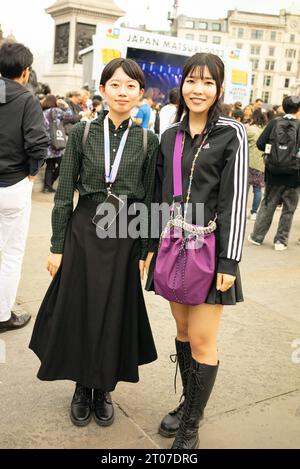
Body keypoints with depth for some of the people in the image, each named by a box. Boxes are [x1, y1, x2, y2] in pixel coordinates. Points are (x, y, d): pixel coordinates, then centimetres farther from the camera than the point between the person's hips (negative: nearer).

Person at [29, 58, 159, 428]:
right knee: (78, 311, 7)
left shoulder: (148, 141, 0)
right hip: (84, 232, 0)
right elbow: (64, 194, 0)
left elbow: (149, 200, 2)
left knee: (115, 314, 9)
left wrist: (144, 253, 1)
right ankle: (82, 387, 30)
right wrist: (57, 247, -3)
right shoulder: (82, 133, -1)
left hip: (126, 237, 0)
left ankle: (104, 389, 30)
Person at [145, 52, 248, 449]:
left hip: (209, 247, -4)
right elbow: (160, 195, 11)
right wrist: (151, 246, 9)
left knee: (202, 340, 0)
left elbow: (236, 198, -10)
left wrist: (229, 260, -14)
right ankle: (188, 403, 33)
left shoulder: (231, 133, -5)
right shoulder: (171, 135, 9)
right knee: (182, 330, 14)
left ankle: (191, 427, 17)